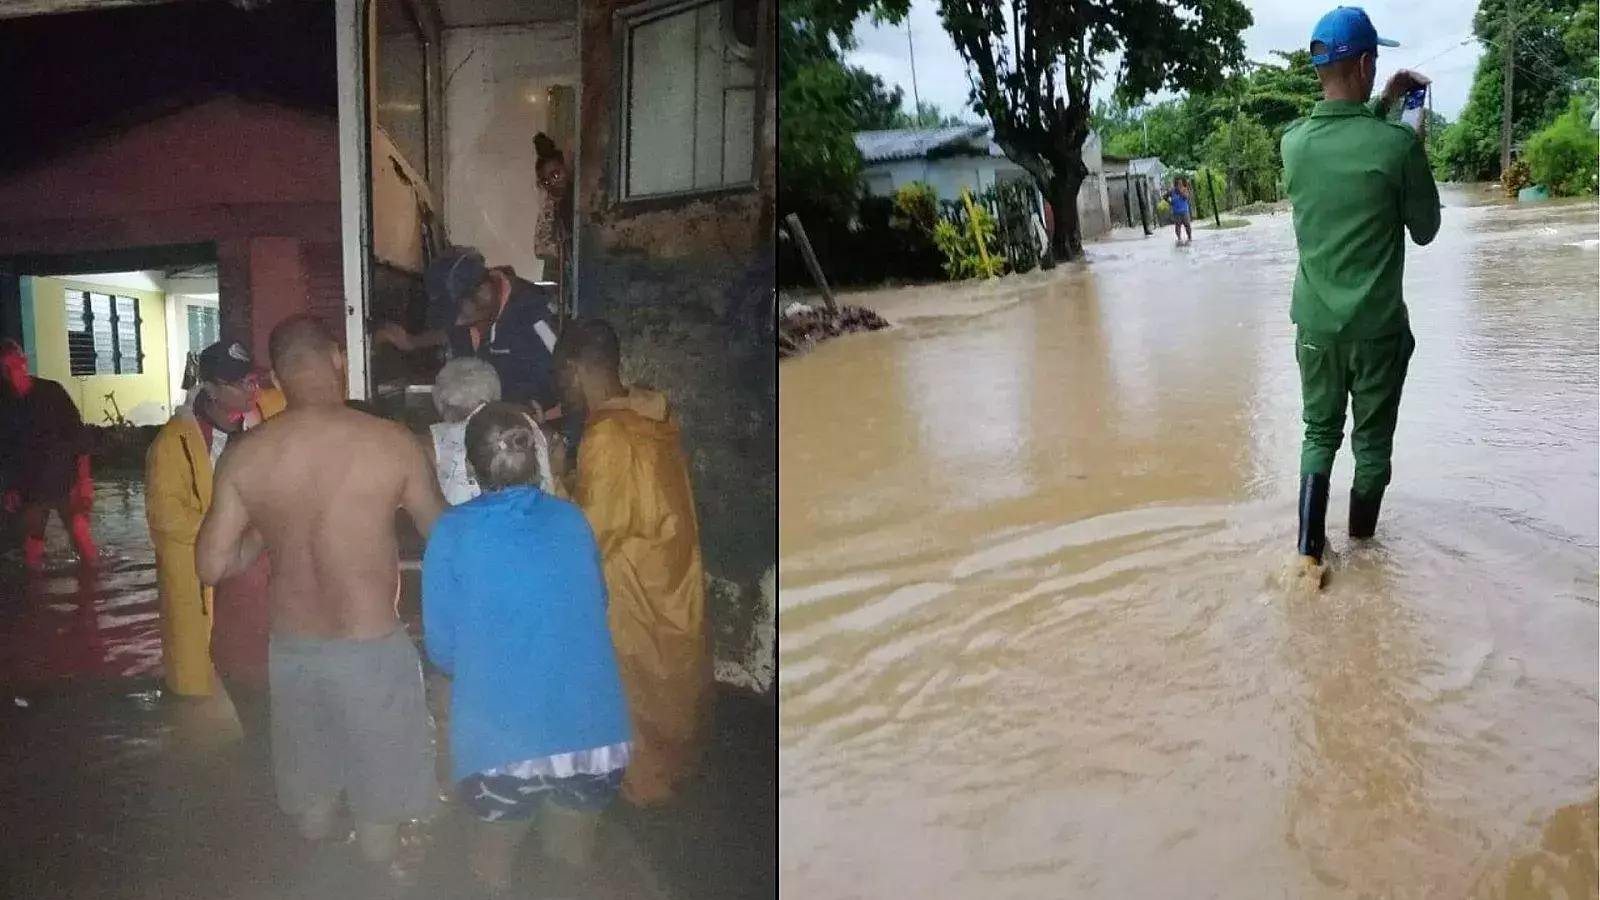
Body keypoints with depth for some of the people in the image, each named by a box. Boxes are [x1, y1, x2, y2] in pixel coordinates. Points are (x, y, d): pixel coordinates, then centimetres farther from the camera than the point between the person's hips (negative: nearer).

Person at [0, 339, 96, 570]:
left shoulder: (51, 392, -4)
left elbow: (78, 436, -4)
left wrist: (84, 480, -9)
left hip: (66, 484, -3)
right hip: (30, 490, 3)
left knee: (84, 544, -8)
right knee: (32, 553, 8)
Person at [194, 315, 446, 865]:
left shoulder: (243, 456, -9)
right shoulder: (392, 443, -16)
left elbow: (212, 566, -4)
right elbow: (442, 535, 0)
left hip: (291, 649, 4)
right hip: (372, 650, -3)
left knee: (311, 793, 25)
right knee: (378, 800, 16)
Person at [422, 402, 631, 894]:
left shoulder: (453, 532, -3)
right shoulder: (573, 520, 4)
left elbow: (441, 649, 1)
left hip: (501, 743, -2)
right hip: (595, 734, 2)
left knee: (494, 865, 24)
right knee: (573, 861, 26)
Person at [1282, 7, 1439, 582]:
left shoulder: (1294, 142, -5)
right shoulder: (1398, 144, -17)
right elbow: (1425, 231, -2)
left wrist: (1380, 105, 21)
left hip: (1316, 322, 3)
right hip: (1378, 325, -3)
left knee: (1319, 434, 15)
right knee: (1372, 440, 13)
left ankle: (1310, 551, 6)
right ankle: (1361, 543, 28)